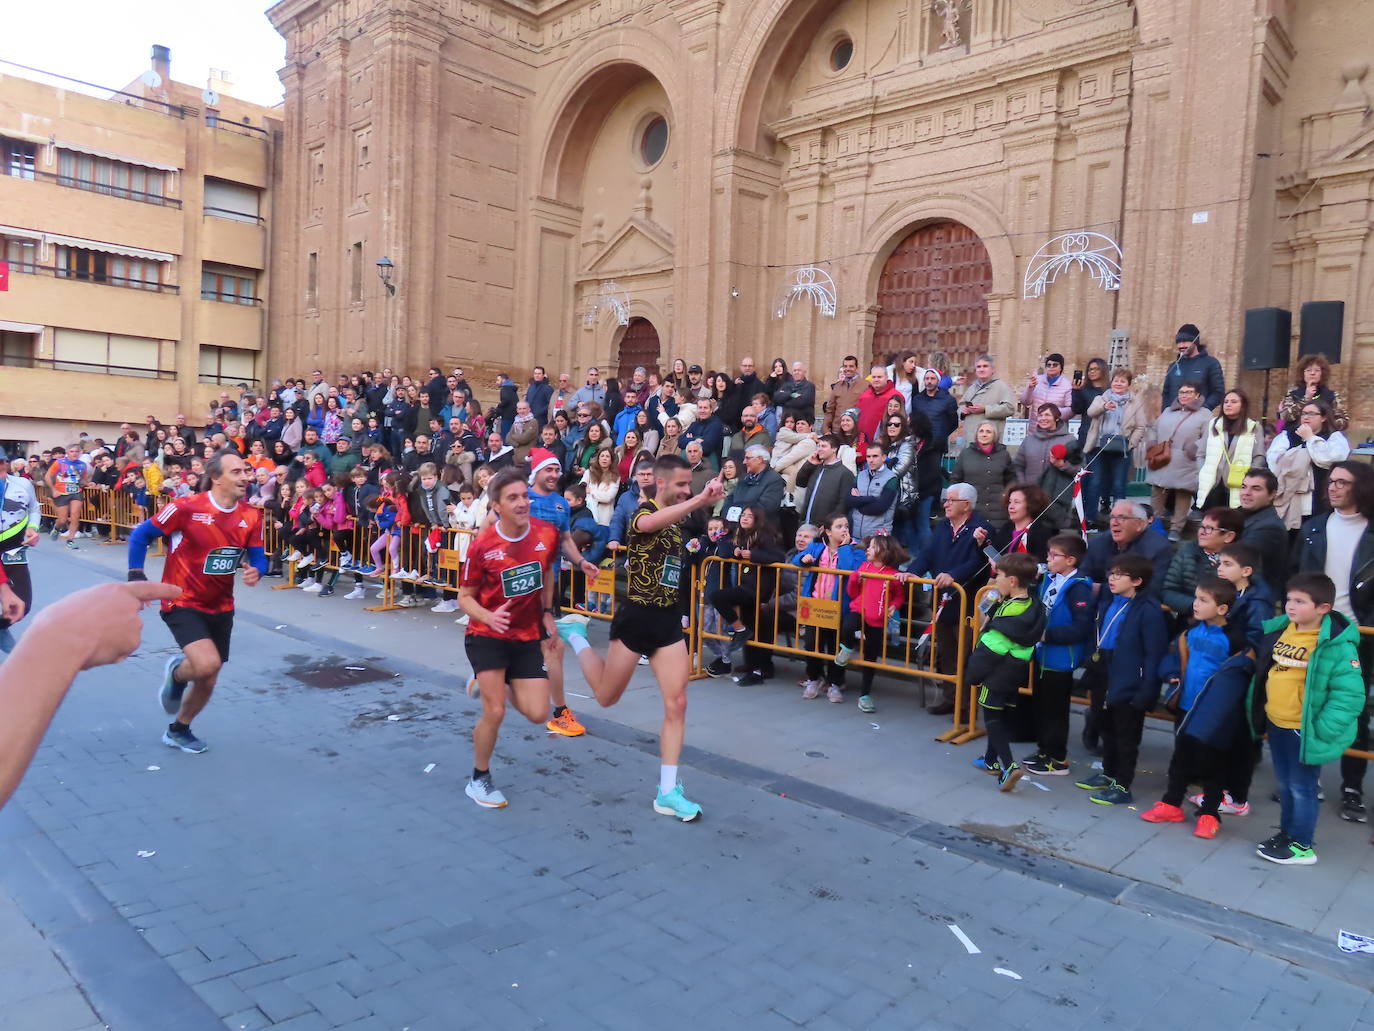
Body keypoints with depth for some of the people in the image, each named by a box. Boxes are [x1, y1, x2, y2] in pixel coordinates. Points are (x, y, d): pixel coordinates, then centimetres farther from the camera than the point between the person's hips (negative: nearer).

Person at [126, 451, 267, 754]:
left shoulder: (251, 516, -4)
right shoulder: (186, 507, -18)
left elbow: (258, 557, 3)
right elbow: (139, 535, -6)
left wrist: (255, 572, -20)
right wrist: (136, 576, -13)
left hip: (220, 608, 5)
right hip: (182, 603, -5)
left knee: (208, 681, 12)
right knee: (208, 664, -27)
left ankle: (178, 731, 39)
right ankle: (176, 672, 10)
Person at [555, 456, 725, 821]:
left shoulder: (677, 518, 9)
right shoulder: (644, 512, -15)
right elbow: (652, 522, -43)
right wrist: (700, 499, -55)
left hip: (669, 620, 6)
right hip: (637, 617, -6)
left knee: (677, 703, 0)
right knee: (607, 696, 11)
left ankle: (667, 792, 9)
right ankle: (575, 637, 37)